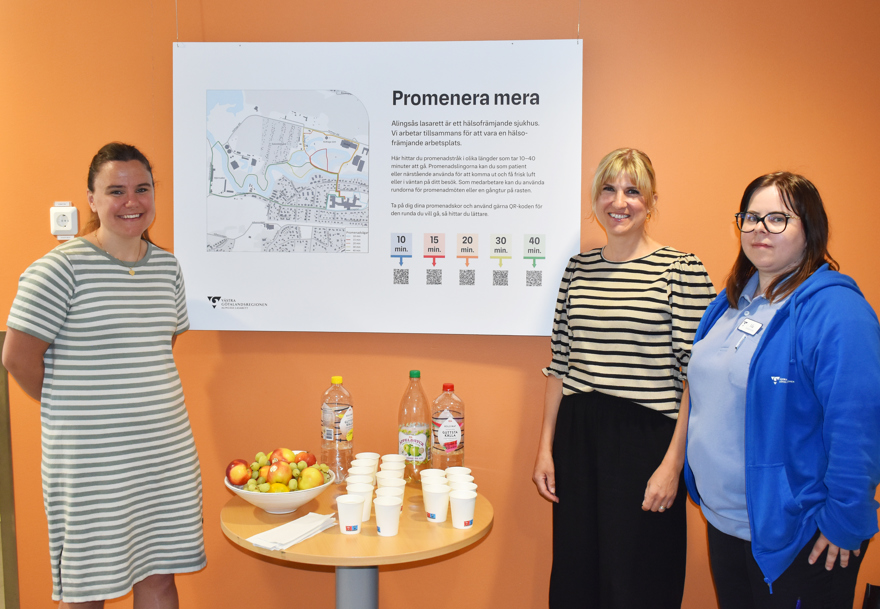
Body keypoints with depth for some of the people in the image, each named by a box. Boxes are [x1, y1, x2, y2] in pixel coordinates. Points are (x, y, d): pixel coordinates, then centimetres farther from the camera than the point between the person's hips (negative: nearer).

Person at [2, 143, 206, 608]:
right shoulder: (62, 268, -11)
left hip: (167, 450, 5)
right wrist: (68, 407, 0)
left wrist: (138, 399, 12)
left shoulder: (167, 267, 8)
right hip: (91, 457, -5)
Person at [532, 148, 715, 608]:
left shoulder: (683, 271, -6)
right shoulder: (578, 269, 8)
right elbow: (558, 364, 10)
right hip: (576, 437, 5)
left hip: (645, 440, -4)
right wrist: (545, 446, 8)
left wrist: (672, 464, -12)